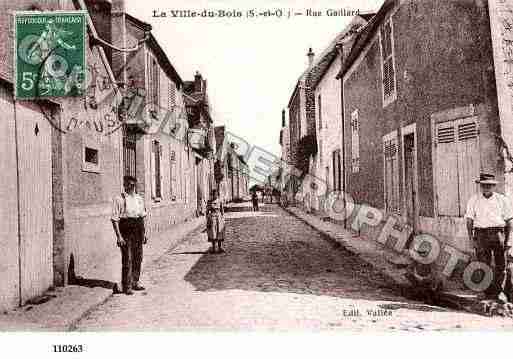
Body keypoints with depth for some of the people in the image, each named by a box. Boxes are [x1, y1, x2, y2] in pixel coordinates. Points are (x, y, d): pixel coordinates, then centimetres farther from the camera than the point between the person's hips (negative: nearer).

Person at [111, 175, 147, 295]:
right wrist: (119, 236, -15)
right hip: (125, 230, -6)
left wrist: (144, 233, 15)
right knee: (127, 259, -4)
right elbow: (115, 219, -9)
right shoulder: (119, 199, -6)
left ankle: (135, 282, 26)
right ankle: (126, 286, 7)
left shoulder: (139, 199, 13)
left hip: (138, 230, 6)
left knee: (138, 258, 11)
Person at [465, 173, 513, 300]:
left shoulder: (502, 200, 11)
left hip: (498, 233, 1)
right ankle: (488, 293, 6)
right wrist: (471, 239, -4)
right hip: (481, 234, -1)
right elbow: (469, 220, 5)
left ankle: (498, 292, 13)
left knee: (501, 265, 0)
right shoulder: (473, 200, 9)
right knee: (484, 265, -2)